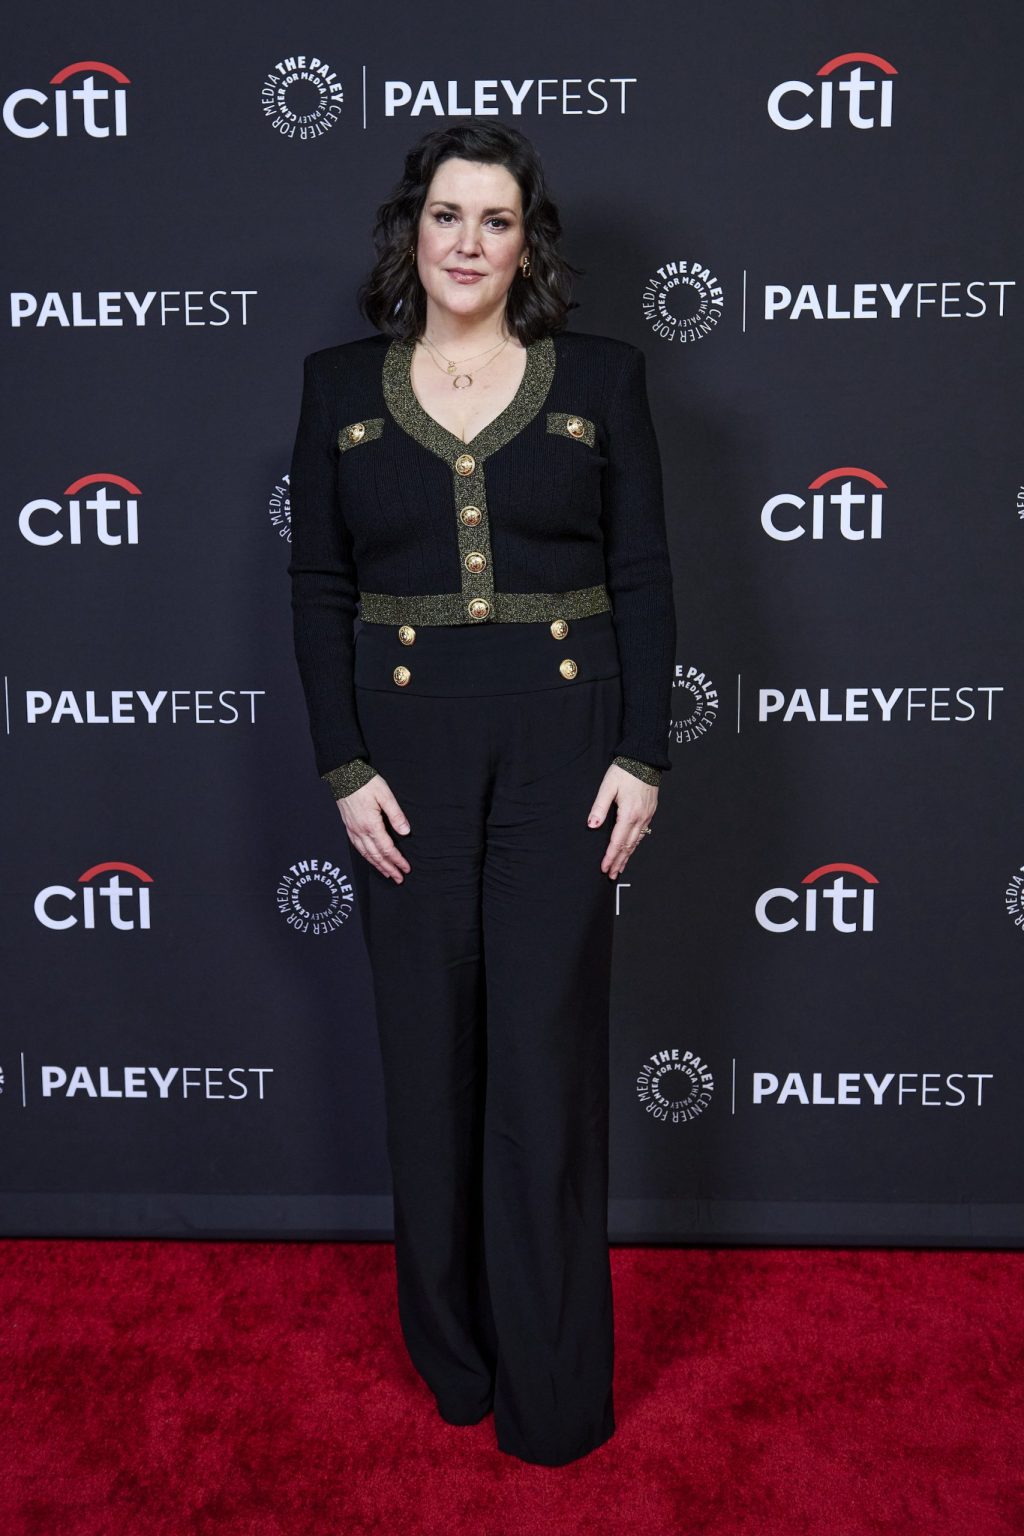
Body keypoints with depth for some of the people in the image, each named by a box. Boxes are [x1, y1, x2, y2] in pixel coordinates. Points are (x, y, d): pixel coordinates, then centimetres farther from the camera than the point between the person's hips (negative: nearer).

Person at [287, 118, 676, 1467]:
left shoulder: (600, 377, 3)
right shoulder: (341, 384, 6)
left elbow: (645, 580, 2)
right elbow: (319, 587, 3)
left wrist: (641, 757, -6)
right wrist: (345, 767, -5)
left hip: (563, 741, -1)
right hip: (405, 744, 1)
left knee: (549, 1054, 2)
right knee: (430, 1049, 8)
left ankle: (554, 1388, 17)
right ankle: (453, 1351, 27)